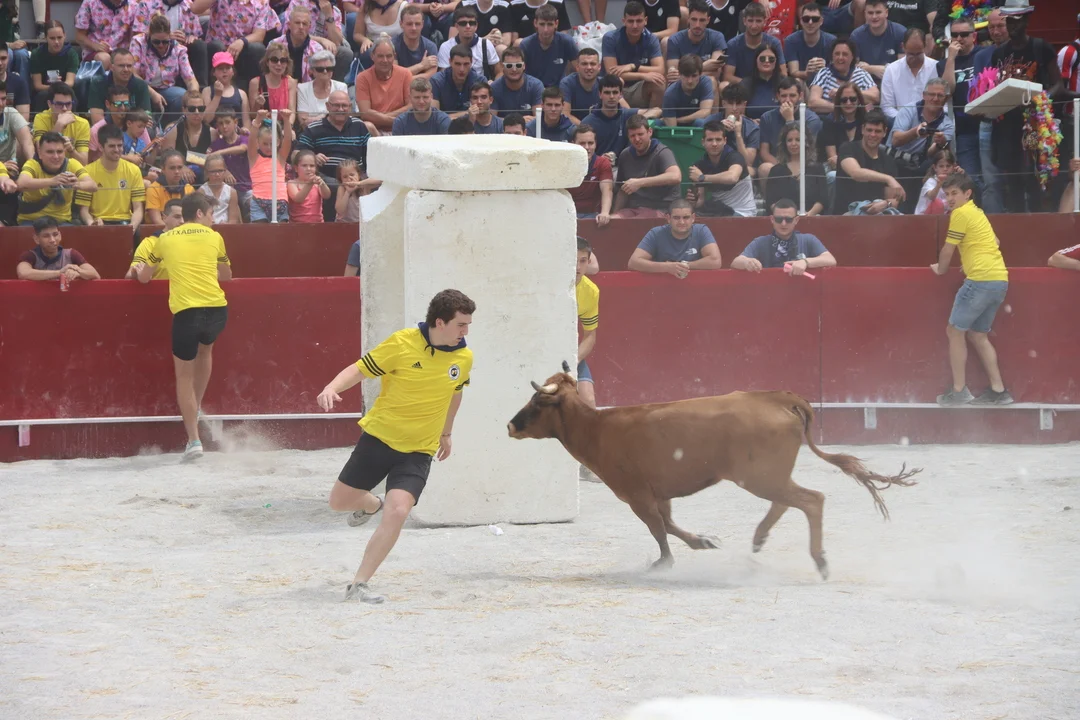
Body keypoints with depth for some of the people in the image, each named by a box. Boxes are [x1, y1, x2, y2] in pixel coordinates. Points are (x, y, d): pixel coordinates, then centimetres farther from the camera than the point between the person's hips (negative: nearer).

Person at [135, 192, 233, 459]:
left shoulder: (165, 239, 12)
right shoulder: (213, 237, 12)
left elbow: (144, 277, 23)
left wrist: (139, 269, 46)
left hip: (186, 311, -1)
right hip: (217, 307, 2)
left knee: (184, 376, 9)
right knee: (205, 349, 34)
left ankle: (194, 440, 3)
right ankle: (196, 409, 33)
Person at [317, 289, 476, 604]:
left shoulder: (464, 358, -3)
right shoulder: (403, 344, -15)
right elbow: (360, 369, -10)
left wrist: (446, 433, 29)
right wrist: (332, 388, -30)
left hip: (418, 451, 1)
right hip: (379, 437, -1)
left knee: (397, 512, -20)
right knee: (339, 502, 10)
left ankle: (359, 586, -12)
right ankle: (371, 505, 48)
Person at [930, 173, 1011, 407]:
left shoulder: (961, 213, -7)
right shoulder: (977, 212, 20)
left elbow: (947, 250, -2)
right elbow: (995, 242, 33)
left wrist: (940, 269, 16)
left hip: (981, 281, -9)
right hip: (1000, 280, 9)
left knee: (955, 331, 0)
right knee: (977, 335, 15)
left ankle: (959, 391, -2)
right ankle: (998, 390, 11)